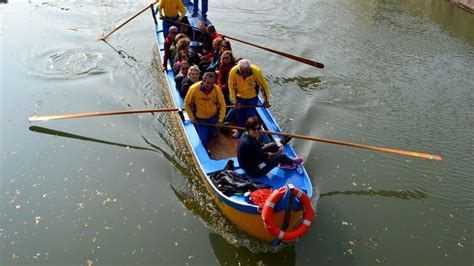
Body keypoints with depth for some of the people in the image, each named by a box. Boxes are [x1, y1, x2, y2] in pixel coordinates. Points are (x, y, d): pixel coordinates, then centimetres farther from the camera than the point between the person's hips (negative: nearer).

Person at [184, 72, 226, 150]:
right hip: (200, 118, -2)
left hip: (213, 116, 2)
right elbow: (187, 103, -12)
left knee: (212, 133, 21)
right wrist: (192, 118, -8)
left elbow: (222, 104, -14)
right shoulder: (194, 88, -27)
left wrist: (220, 120, -12)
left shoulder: (217, 89, -24)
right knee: (203, 138, 1)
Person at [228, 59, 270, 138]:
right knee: (239, 114, 15)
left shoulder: (256, 71, -30)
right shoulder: (233, 71, -28)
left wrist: (266, 100, -8)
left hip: (252, 97, -2)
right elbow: (231, 87, -15)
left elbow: (264, 85, -15)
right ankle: (240, 130, 38)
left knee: (251, 115, 2)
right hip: (239, 97, 2)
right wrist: (235, 102, -11)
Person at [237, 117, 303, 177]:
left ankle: (284, 163, 26)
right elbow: (264, 156, -21)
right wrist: (277, 152, -3)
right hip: (254, 171, -9)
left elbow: (259, 146, 8)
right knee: (281, 156, -3)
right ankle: (292, 162, 30)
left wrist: (277, 147, -1)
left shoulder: (246, 135, -6)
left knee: (273, 145, 8)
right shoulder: (248, 143, -34)